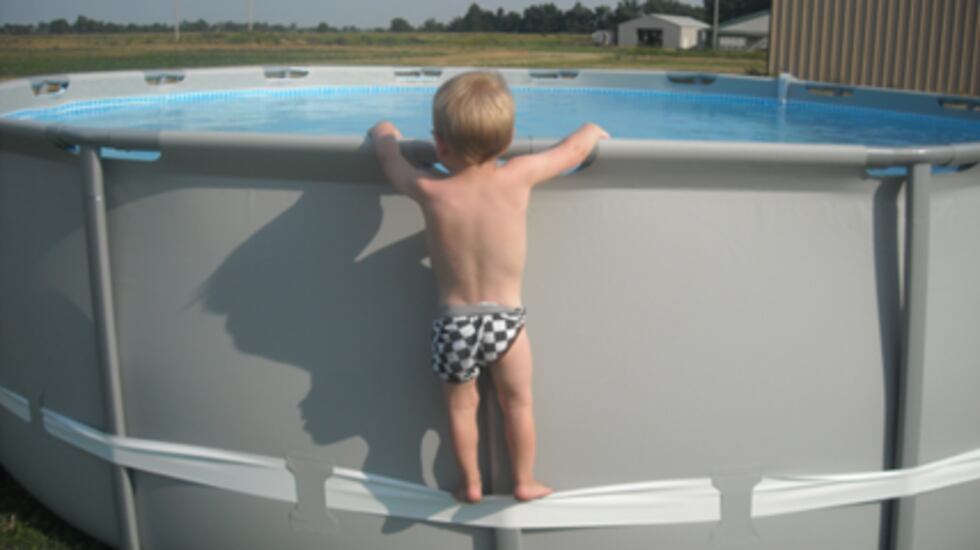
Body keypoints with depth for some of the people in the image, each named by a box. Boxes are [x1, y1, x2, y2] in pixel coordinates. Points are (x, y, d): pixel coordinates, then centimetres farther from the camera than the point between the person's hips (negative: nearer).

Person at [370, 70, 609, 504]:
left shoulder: (428, 191, -14)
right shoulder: (517, 178, -15)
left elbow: (388, 153, 6)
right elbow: (574, 149, 0)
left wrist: (385, 131, 27)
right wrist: (593, 130, 21)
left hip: (453, 322, 0)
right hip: (506, 318, 0)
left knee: (461, 407, 19)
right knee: (517, 402, 19)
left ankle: (470, 484, 32)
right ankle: (525, 481, 31)